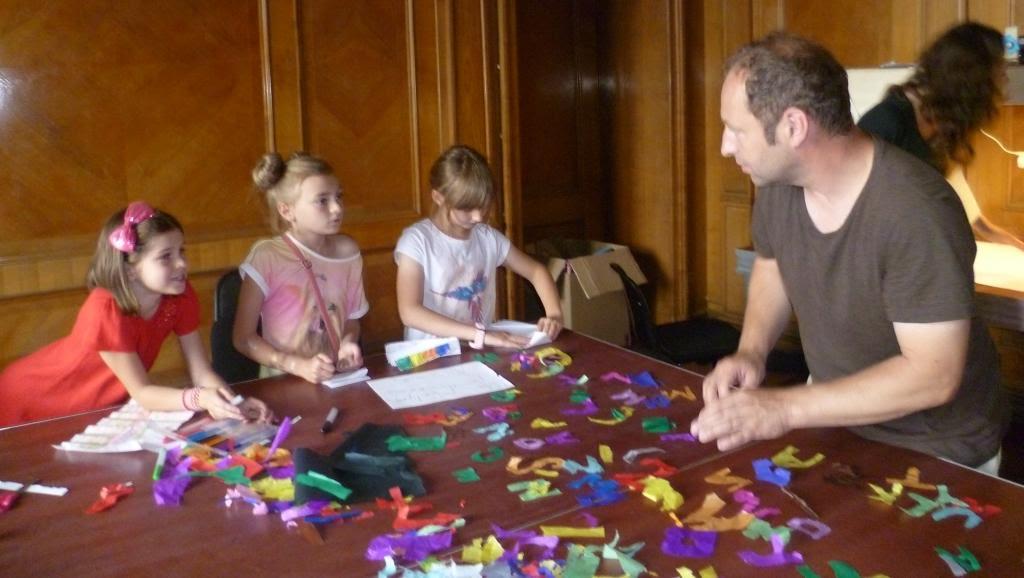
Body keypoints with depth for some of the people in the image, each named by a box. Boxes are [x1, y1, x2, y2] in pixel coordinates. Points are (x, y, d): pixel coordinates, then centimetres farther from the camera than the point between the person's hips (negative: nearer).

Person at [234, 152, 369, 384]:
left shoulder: (347, 250, 3)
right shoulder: (266, 256, -10)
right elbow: (243, 338, -7)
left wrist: (348, 343, -4)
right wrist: (298, 365, -16)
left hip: (337, 378, 2)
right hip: (283, 382, -2)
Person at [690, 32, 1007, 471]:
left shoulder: (916, 212, -29)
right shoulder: (777, 182, -9)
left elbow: (933, 374, -27)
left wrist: (783, 408, -29)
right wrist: (751, 351, -7)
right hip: (835, 410, 5)